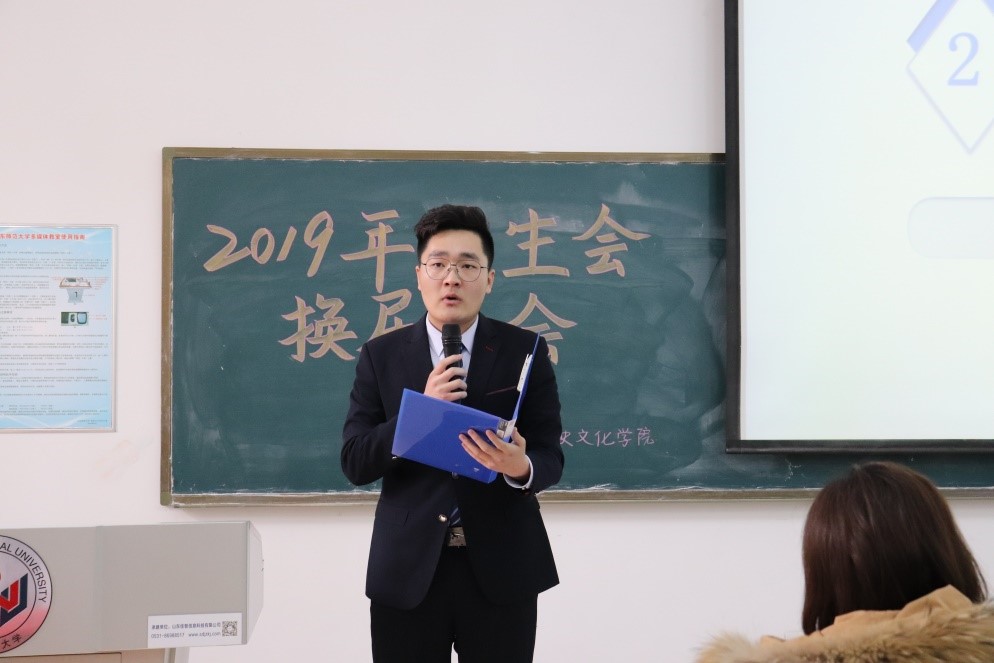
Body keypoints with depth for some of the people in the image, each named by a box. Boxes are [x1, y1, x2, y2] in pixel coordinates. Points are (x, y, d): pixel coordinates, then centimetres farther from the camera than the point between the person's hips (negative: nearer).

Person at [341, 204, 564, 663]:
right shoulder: (381, 355, 2)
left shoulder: (525, 351, 1)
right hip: (407, 570, 0)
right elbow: (355, 464, -3)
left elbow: (550, 459, -3)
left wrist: (521, 468, -26)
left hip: (502, 567, 0)